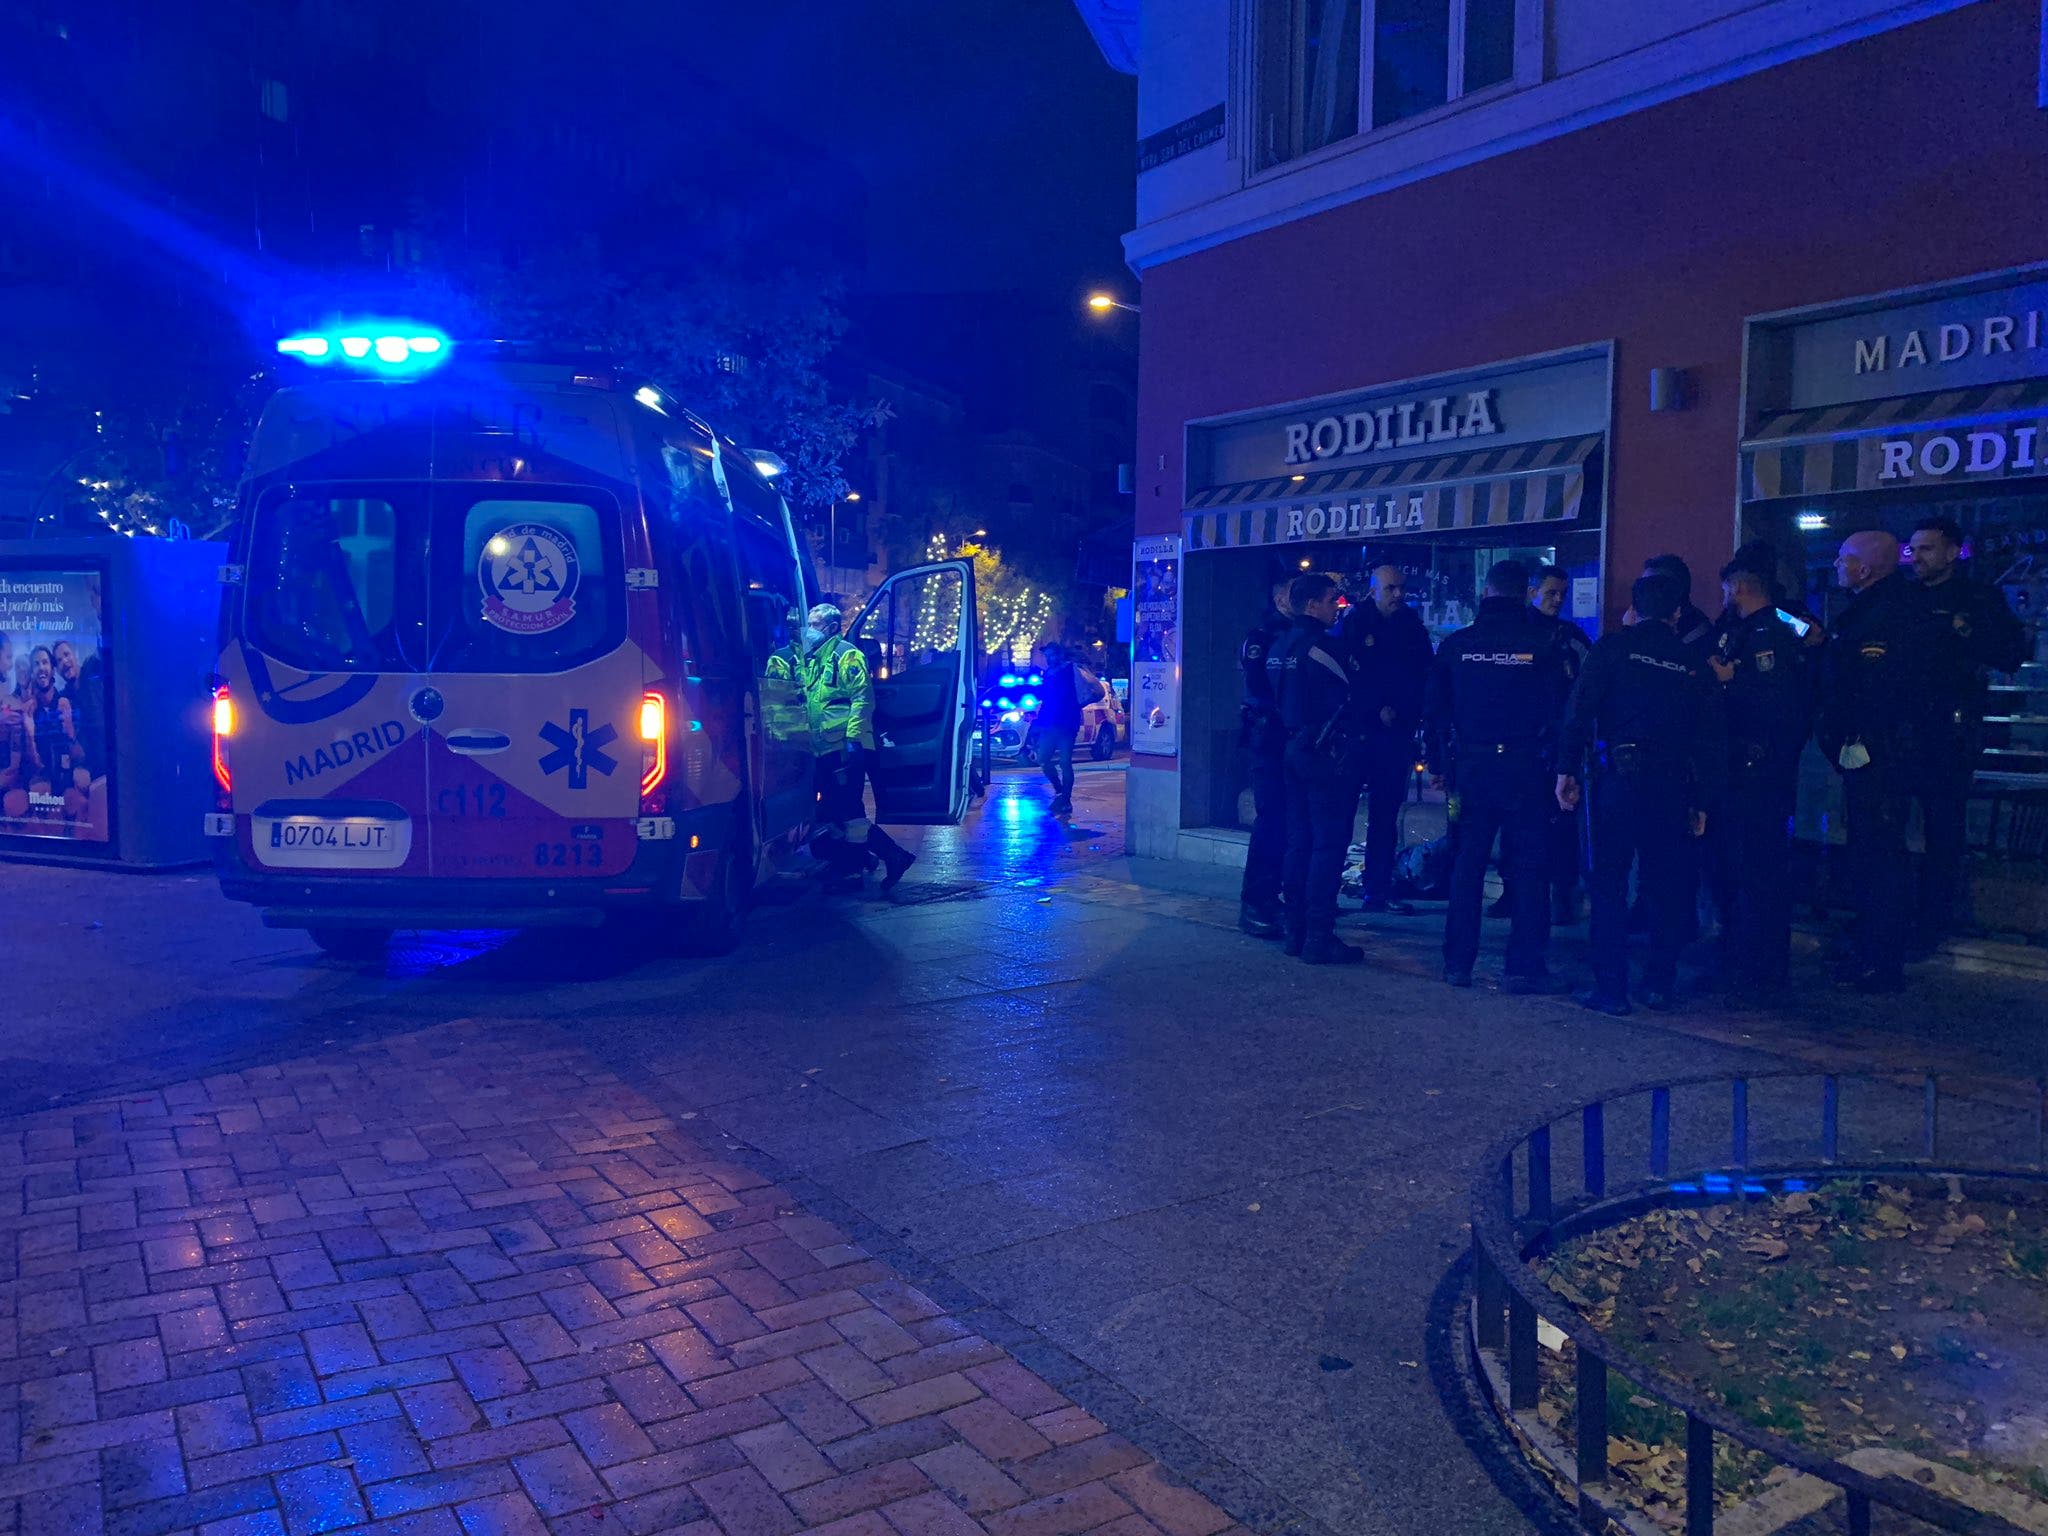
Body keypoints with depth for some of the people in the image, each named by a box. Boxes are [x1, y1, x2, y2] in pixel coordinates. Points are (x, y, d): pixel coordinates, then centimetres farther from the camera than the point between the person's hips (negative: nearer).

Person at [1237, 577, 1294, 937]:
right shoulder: (1261, 636, -3)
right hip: (1271, 740, -6)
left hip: (1295, 741, 6)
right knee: (1271, 819, -9)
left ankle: (1270, 896, 16)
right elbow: (1260, 687, -15)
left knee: (1289, 821, 7)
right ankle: (1253, 904, -6)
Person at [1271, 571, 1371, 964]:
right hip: (1328, 755, -9)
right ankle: (1319, 937, -5)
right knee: (1329, 845, -5)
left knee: (1299, 842, 12)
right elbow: (1358, 696, -11)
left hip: (1294, 751, 9)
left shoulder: (1280, 648, 11)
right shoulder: (1328, 646, -14)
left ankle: (1296, 931, 17)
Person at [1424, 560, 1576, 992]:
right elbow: (1559, 711, -3)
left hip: (1470, 767, 2)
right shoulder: (1543, 645, -5)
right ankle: (1524, 966, 5)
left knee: (1466, 865, 10)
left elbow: (1434, 712, 6)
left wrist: (1438, 764, 14)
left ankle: (1458, 963, 14)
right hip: (1524, 769, -2)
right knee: (1526, 867, 5)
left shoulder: (1456, 645, 1)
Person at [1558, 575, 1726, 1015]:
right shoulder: (1692, 661, 10)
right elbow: (1711, 738, 10)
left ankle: (1611, 988, 0)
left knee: (1609, 881, 1)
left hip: (1618, 775, -3)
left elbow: (1581, 710, -9)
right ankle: (1660, 983, 18)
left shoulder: (1613, 646, 1)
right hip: (1672, 783, 3)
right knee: (1666, 884, 13)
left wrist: (1567, 770, -6)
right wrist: (1702, 801, 14)